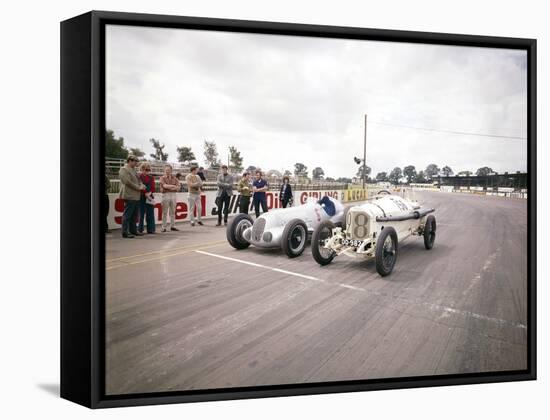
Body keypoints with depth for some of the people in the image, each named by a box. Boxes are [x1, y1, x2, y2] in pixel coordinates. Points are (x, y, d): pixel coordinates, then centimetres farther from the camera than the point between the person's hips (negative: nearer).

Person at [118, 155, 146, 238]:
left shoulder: (133, 170, 21)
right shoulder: (124, 169, -8)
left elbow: (138, 180, 25)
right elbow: (128, 182, -17)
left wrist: (142, 185, 3)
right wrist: (138, 187, -12)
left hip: (136, 196, 9)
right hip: (129, 196, -9)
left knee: (134, 215, 13)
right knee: (127, 215, -6)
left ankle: (133, 230, 21)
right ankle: (125, 232, -4)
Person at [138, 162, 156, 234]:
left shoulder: (151, 177, 13)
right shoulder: (139, 176, -2)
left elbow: (153, 187, 9)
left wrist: (149, 193, -9)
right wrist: (145, 193, -17)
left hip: (149, 197, 5)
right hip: (142, 197, -5)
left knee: (150, 214, 7)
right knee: (141, 213, -3)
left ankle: (150, 229, 13)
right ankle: (140, 229, 3)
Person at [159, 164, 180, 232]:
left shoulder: (174, 178, 12)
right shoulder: (162, 178, 2)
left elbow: (178, 187, 2)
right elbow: (165, 186, -15)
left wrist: (173, 188, -17)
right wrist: (174, 186, -11)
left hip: (173, 194, 4)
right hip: (165, 195, -3)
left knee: (173, 211, 7)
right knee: (165, 212, -2)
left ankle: (172, 226, 14)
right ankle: (164, 227, 2)